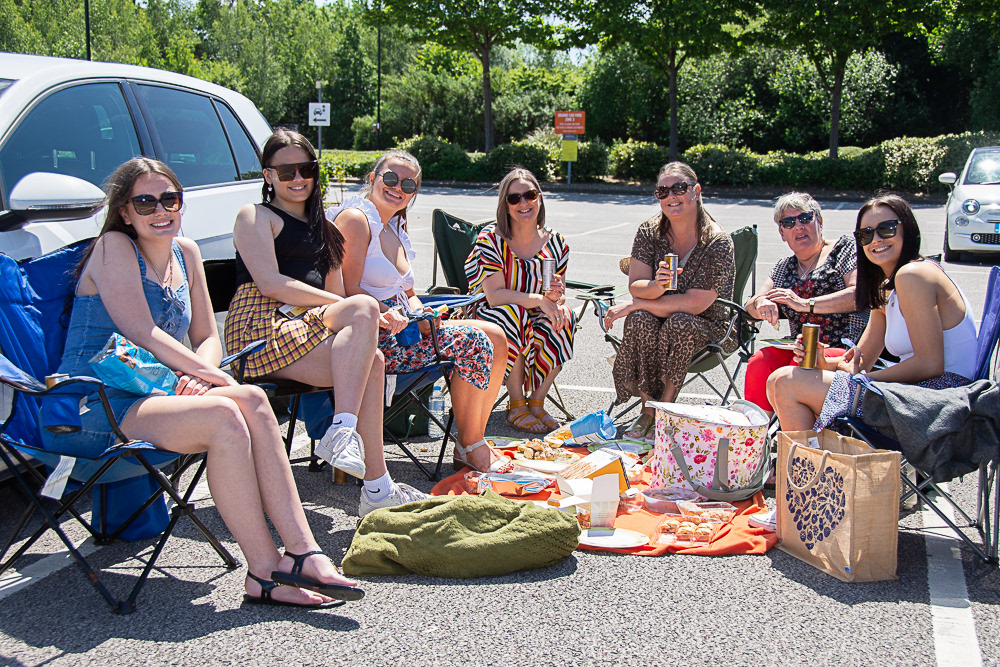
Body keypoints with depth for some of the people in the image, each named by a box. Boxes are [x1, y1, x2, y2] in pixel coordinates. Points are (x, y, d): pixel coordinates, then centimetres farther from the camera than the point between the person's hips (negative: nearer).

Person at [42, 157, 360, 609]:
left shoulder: (185, 254, 15)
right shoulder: (113, 248, -6)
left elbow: (208, 338, 14)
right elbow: (143, 335, -15)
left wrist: (199, 374, -8)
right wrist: (214, 377, -14)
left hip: (149, 397, 7)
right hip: (92, 412, -6)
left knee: (252, 400, -21)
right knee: (223, 416, -30)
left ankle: (301, 552, -26)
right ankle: (264, 572, -25)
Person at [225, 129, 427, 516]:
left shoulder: (320, 227, 30)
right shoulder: (255, 217, 8)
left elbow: (334, 294, 22)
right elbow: (271, 284, -8)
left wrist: (363, 316, -4)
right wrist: (353, 309, -13)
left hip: (306, 327, 6)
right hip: (261, 330, -6)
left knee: (370, 363, -27)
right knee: (364, 307, -30)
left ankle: (377, 491, -30)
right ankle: (341, 432, -43)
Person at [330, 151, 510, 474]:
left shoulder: (396, 231, 20)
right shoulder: (355, 218, -9)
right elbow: (348, 290, -17)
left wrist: (420, 313, 1)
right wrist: (390, 315, -23)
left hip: (402, 325, 10)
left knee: (495, 337, 2)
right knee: (472, 342, -20)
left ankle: (476, 440, 5)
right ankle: (469, 447, -6)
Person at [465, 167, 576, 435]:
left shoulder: (555, 242, 0)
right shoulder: (491, 238, -12)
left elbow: (558, 296, 5)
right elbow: (494, 296, -20)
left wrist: (557, 296, -20)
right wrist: (539, 299, -31)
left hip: (537, 322, 3)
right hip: (495, 321, -3)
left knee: (565, 316, -27)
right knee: (514, 312, -36)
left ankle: (537, 401, -13)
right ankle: (516, 405, -22)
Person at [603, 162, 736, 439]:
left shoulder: (718, 241, -19)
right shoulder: (649, 231, -5)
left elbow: (695, 304, -22)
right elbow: (635, 286, -7)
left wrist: (634, 304, -19)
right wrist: (656, 286, -32)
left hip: (706, 326, -3)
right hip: (656, 320, 3)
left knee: (680, 323, -34)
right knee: (641, 320, -29)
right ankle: (648, 407, -17)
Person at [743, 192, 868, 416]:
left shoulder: (845, 246, 8)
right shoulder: (784, 268, 24)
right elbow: (751, 305, 13)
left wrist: (806, 304, -16)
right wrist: (761, 304, -13)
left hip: (847, 348, -4)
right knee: (760, 362, -26)